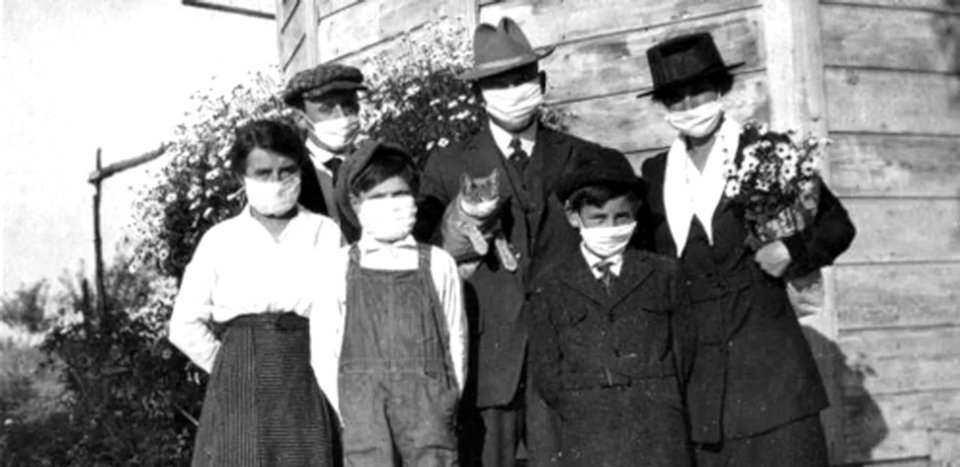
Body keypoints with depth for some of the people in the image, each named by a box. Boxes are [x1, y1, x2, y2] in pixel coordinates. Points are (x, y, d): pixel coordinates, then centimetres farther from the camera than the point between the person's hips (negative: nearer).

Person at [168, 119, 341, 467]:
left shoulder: (326, 234, 4)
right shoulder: (220, 240, 6)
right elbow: (185, 326, 7)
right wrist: (230, 369, 4)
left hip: (305, 388, 0)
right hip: (238, 391, 0)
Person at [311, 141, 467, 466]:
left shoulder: (438, 265, 5)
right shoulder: (338, 269, 3)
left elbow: (455, 337, 9)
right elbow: (323, 350, 4)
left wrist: (449, 402, 5)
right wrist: (344, 411, 0)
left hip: (427, 403, 1)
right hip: (363, 408, 0)